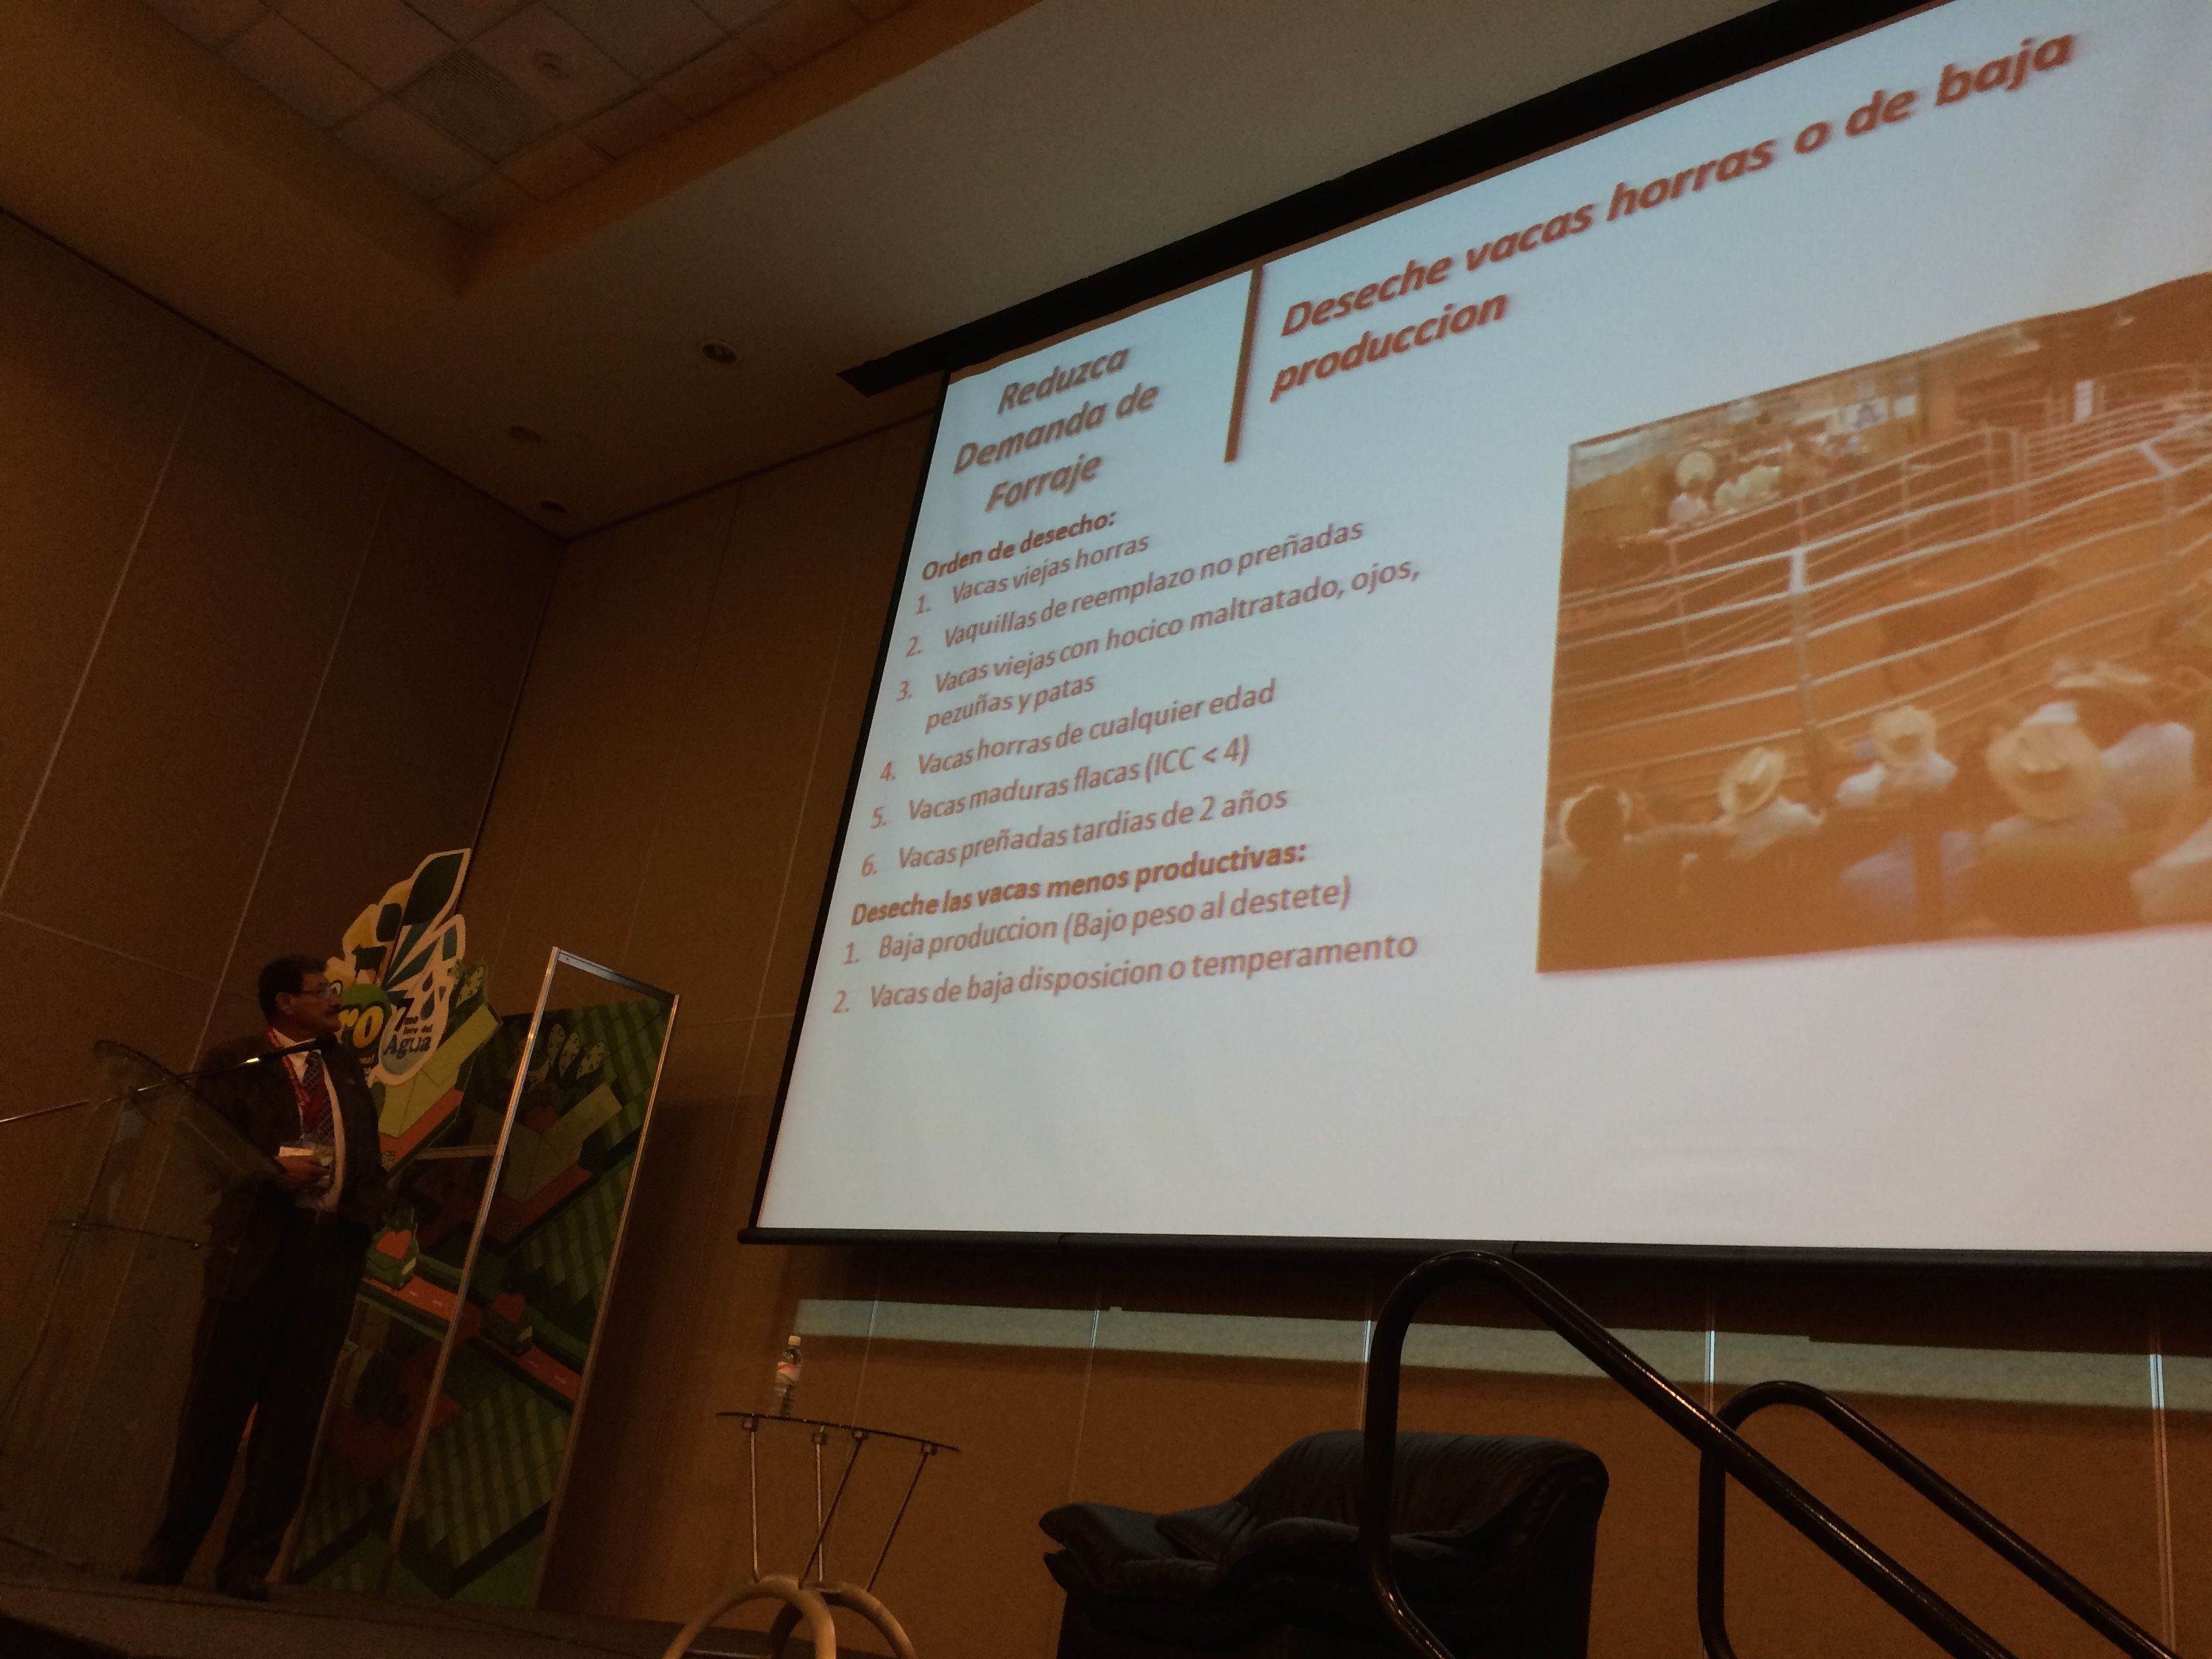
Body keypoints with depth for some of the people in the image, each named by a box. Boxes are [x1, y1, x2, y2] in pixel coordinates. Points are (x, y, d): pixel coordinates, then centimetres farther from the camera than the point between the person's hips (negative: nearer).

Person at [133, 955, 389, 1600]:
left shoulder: (346, 1068, 18)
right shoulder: (232, 1065, 3)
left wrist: (367, 1204, 2)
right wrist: (272, 1166, -20)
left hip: (332, 1250, 4)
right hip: (258, 1247, -4)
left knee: (291, 1413, 3)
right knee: (217, 1401, 3)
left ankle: (248, 1564, 9)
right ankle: (169, 1552, 18)